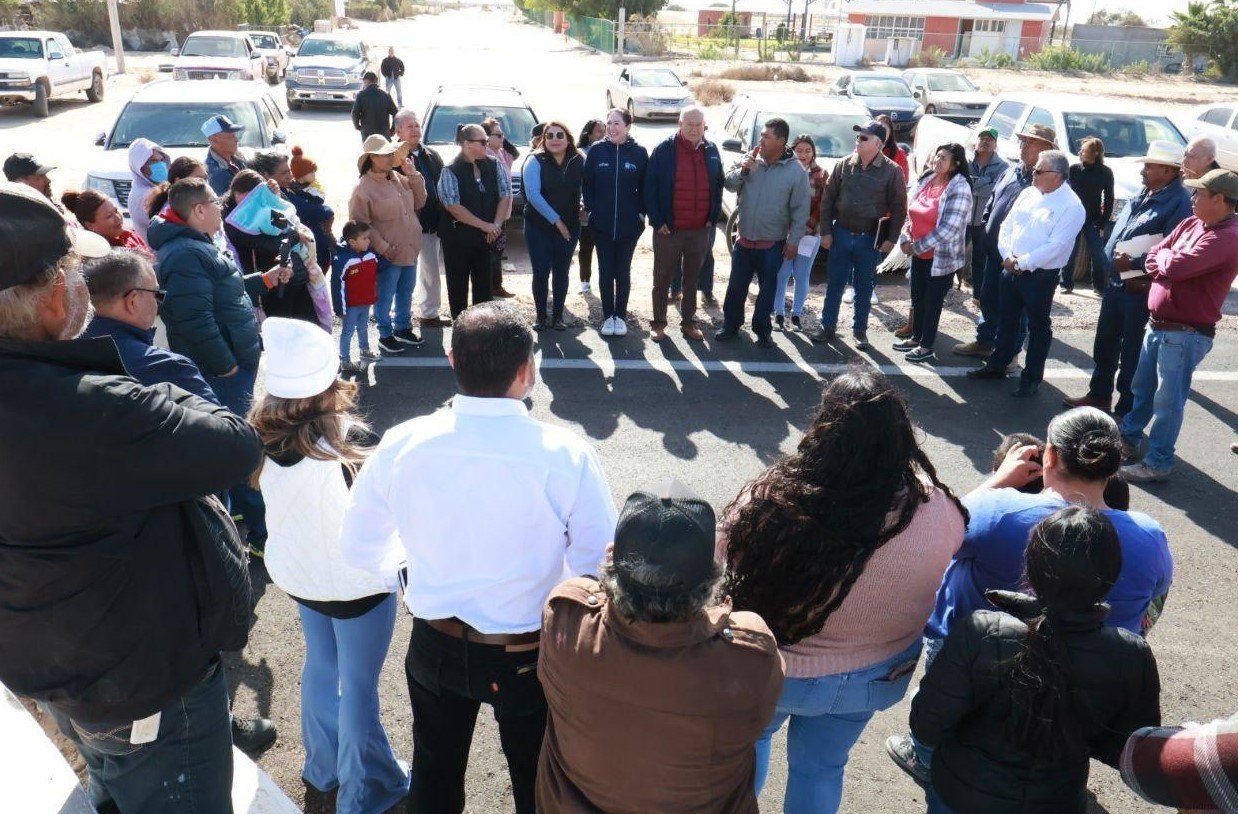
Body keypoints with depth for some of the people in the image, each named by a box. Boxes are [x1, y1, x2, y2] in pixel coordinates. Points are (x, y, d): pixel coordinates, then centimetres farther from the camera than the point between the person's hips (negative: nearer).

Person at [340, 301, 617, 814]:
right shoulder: (565, 456, -27)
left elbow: (358, 545, -3)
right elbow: (600, 567, -18)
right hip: (528, 657, -2)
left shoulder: (401, 445, -17)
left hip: (434, 648, 3)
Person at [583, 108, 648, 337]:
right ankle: (608, 316, 17)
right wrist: (591, 210, -3)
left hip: (629, 224, -1)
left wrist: (641, 213, -3)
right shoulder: (596, 150, -1)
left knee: (623, 271, 8)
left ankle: (621, 316, 18)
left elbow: (644, 187, 3)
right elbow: (587, 184, 3)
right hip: (601, 224, 1)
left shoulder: (639, 153, -2)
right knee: (605, 271, 6)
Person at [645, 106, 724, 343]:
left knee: (692, 278, 13)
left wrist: (713, 218, 4)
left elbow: (718, 186, 12)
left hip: (700, 229, 3)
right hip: (668, 228, -3)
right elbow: (650, 187, -7)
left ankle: (689, 322, 23)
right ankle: (658, 323, 17)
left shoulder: (712, 150, 5)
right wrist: (657, 221, -11)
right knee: (662, 278, 6)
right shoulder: (664, 149, -7)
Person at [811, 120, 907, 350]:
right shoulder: (844, 165, 0)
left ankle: (860, 330, 21)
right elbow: (828, 199, 4)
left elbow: (899, 208, -3)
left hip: (870, 238, -2)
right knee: (834, 284, 8)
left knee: (864, 287, 9)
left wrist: (890, 238, -8)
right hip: (841, 234, 2)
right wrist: (826, 231, -1)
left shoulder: (892, 171, -7)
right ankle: (828, 326, 19)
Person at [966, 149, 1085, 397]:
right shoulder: (1028, 193, 6)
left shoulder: (1071, 207, -15)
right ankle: (997, 365, 32)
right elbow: (1007, 225, 7)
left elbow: (1055, 246, -21)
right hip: (1011, 269, 7)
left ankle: (1031, 378, 15)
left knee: (1038, 326, 6)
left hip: (1041, 275, -7)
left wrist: (1021, 263, -19)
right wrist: (1007, 256, -7)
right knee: (1007, 319, 18)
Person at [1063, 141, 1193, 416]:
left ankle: (1125, 409, 18)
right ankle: (1099, 395, 37)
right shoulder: (1144, 194, 10)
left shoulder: (1179, 203, -17)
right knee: (1105, 344, 20)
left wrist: (1132, 262, -24)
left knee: (1131, 352, 4)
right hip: (1115, 282, 9)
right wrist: (1110, 259, 7)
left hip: (1139, 290, -8)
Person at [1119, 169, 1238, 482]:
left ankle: (1158, 463, 12)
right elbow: (1153, 261, 8)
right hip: (1158, 324, 9)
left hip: (1185, 333, -9)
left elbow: (1173, 266, -28)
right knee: (1141, 387, 22)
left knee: (1167, 400, 1)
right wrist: (1170, 261, -13)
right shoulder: (1191, 224, 9)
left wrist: (1166, 256, -5)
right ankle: (1129, 436, 40)